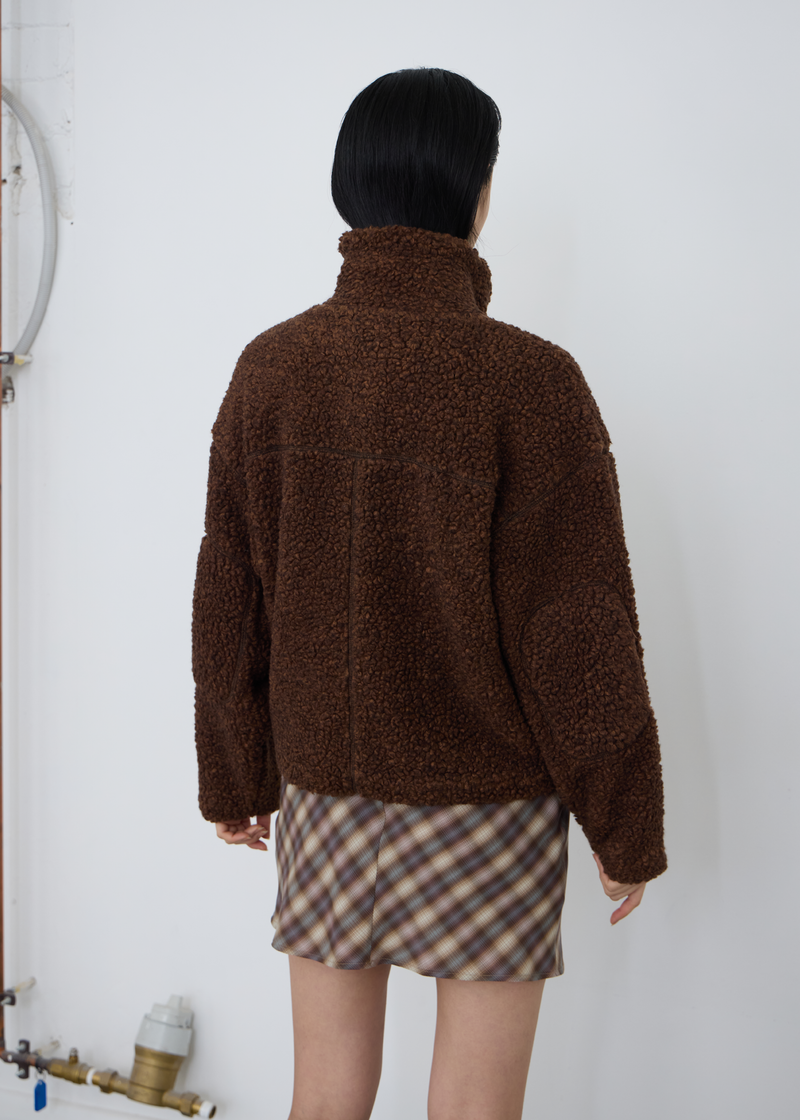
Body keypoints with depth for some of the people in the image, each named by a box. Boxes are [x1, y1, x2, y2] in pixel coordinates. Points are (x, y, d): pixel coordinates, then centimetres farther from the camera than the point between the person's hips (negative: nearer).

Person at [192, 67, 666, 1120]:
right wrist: (628, 827, -1)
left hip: (322, 796, 4)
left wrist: (234, 779, 16)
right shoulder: (529, 381, -16)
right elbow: (578, 629, -13)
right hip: (486, 803, -4)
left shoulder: (270, 369, -3)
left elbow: (228, 602, 4)